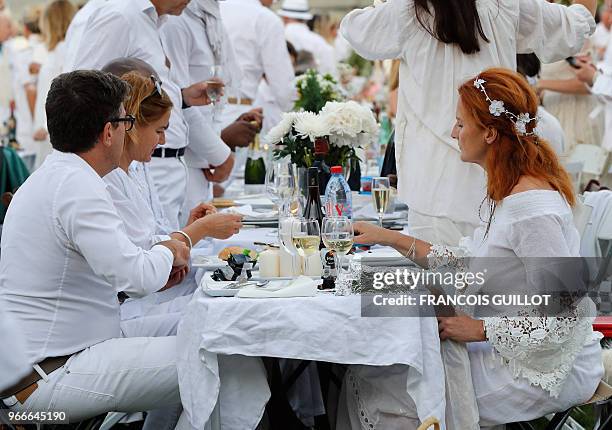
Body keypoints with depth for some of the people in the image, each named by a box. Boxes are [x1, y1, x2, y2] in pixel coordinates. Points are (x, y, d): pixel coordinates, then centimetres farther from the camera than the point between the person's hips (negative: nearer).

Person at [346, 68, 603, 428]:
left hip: (548, 371, -9)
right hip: (511, 350, 9)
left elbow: (566, 318, -25)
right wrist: (390, 239, 13)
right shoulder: (510, 192, 6)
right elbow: (469, 262, 14)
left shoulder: (534, 210, -25)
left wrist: (480, 329, -17)